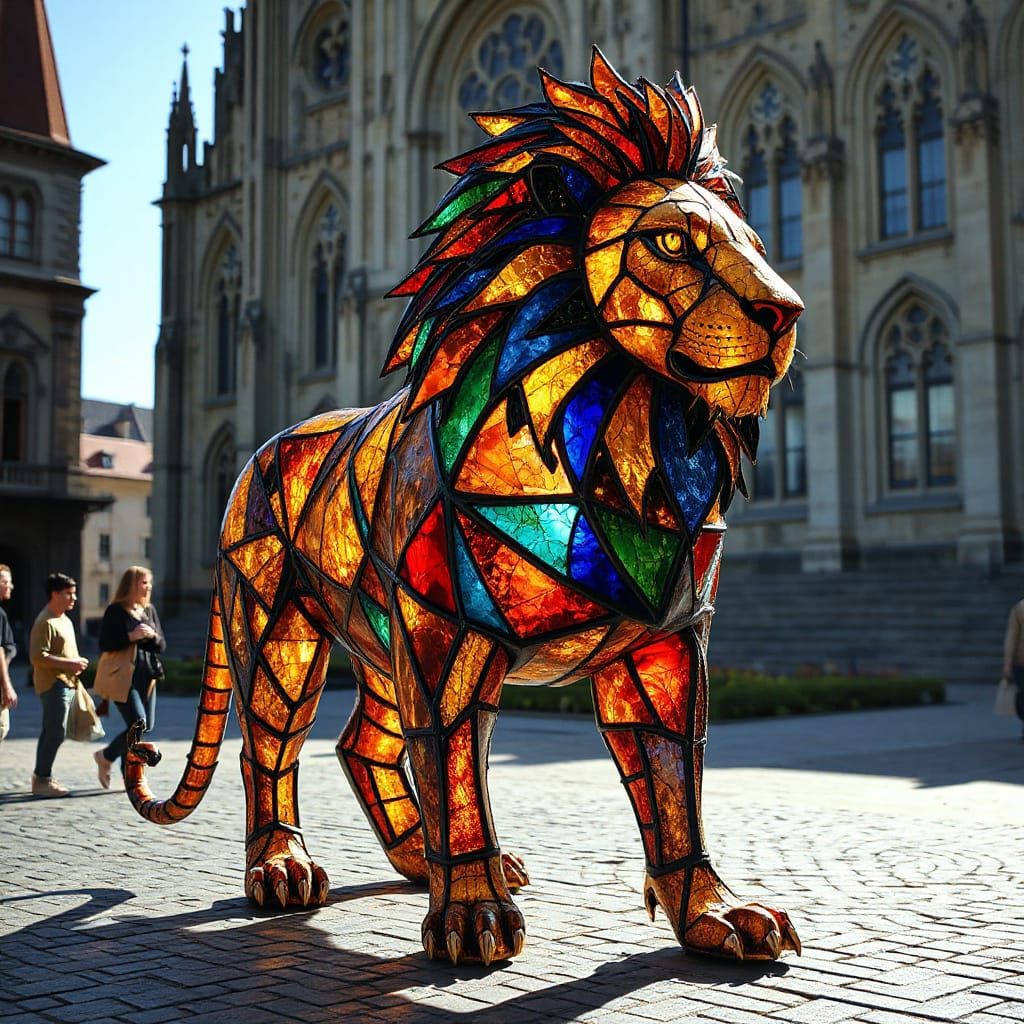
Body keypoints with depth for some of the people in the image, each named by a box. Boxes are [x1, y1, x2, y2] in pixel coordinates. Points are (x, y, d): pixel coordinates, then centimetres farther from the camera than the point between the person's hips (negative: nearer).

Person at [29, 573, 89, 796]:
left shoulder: (64, 619, 17)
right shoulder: (45, 622, -15)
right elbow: (37, 657, -22)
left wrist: (77, 663, 10)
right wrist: (69, 663, -21)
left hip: (66, 683, 10)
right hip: (53, 684, -10)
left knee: (51, 732, 12)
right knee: (56, 732, -11)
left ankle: (41, 777, 18)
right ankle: (42, 780, -6)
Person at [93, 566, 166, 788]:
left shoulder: (149, 611, 13)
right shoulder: (115, 611, -5)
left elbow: (161, 646, 13)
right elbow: (104, 644, -11)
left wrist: (153, 636, -8)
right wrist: (131, 637, -19)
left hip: (147, 677, 7)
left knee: (146, 726, 5)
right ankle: (105, 757, 10)